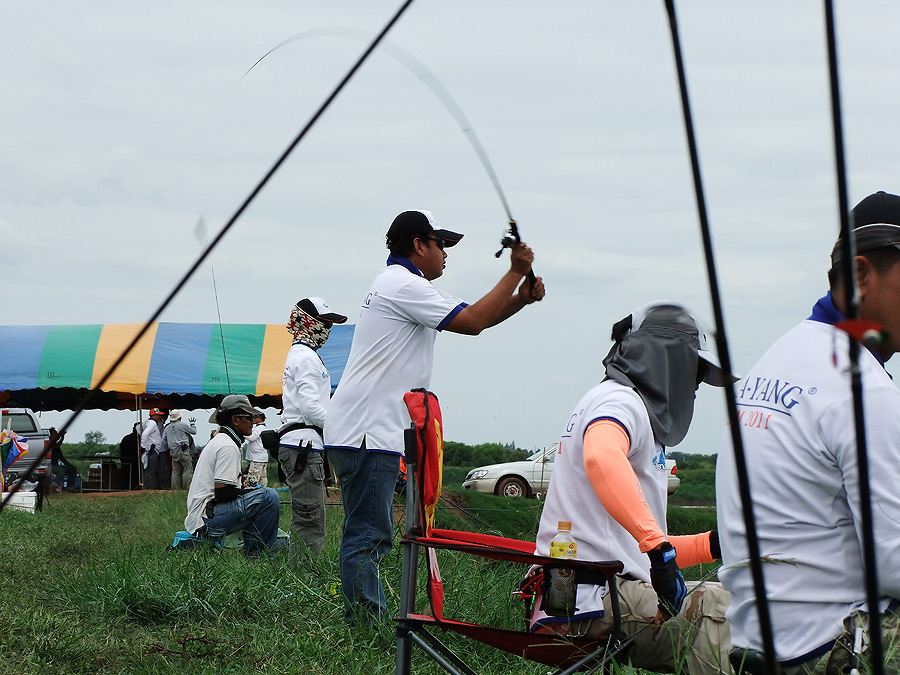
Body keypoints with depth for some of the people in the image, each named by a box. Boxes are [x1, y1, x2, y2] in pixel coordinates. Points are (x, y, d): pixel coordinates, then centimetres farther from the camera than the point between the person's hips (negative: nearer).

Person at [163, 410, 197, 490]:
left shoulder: (168, 427, 14)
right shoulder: (183, 424, -3)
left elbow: (164, 441, 15)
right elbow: (194, 431, 6)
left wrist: (169, 448, 28)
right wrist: (192, 423, 23)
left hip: (173, 452, 6)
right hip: (183, 451, -6)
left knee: (176, 472, 8)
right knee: (187, 470, -4)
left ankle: (175, 489, 7)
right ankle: (187, 488, -10)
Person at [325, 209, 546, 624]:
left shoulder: (402, 286, 23)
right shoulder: (403, 284, -10)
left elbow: (474, 320, 25)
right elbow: (473, 322, -15)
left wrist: (522, 299, 10)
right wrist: (515, 272, -6)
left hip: (370, 432, 11)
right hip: (367, 433, -11)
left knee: (369, 533, 11)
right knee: (368, 534, -11)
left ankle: (371, 621, 13)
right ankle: (364, 622, -12)